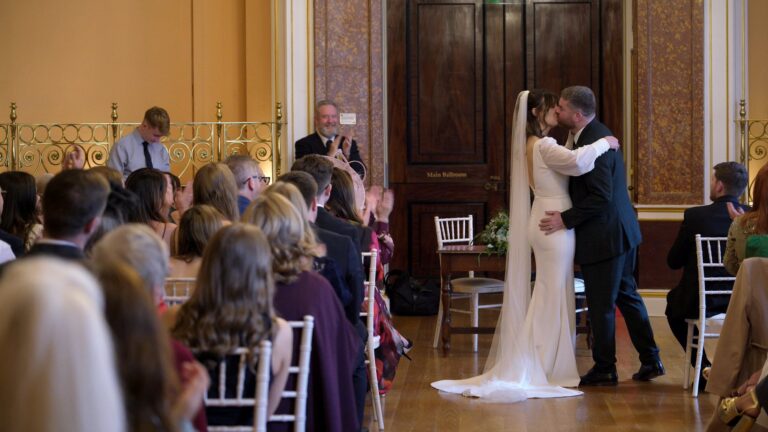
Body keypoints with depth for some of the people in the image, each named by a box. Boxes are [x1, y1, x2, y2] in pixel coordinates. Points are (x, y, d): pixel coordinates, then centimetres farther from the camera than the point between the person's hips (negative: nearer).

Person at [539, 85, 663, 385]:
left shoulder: (593, 142, -23)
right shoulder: (595, 134, 9)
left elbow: (601, 197, -26)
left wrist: (566, 219, -21)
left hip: (605, 236, -10)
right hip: (620, 231, 10)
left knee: (601, 305, 2)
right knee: (627, 296, 18)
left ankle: (604, 370, 13)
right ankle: (650, 360, 24)